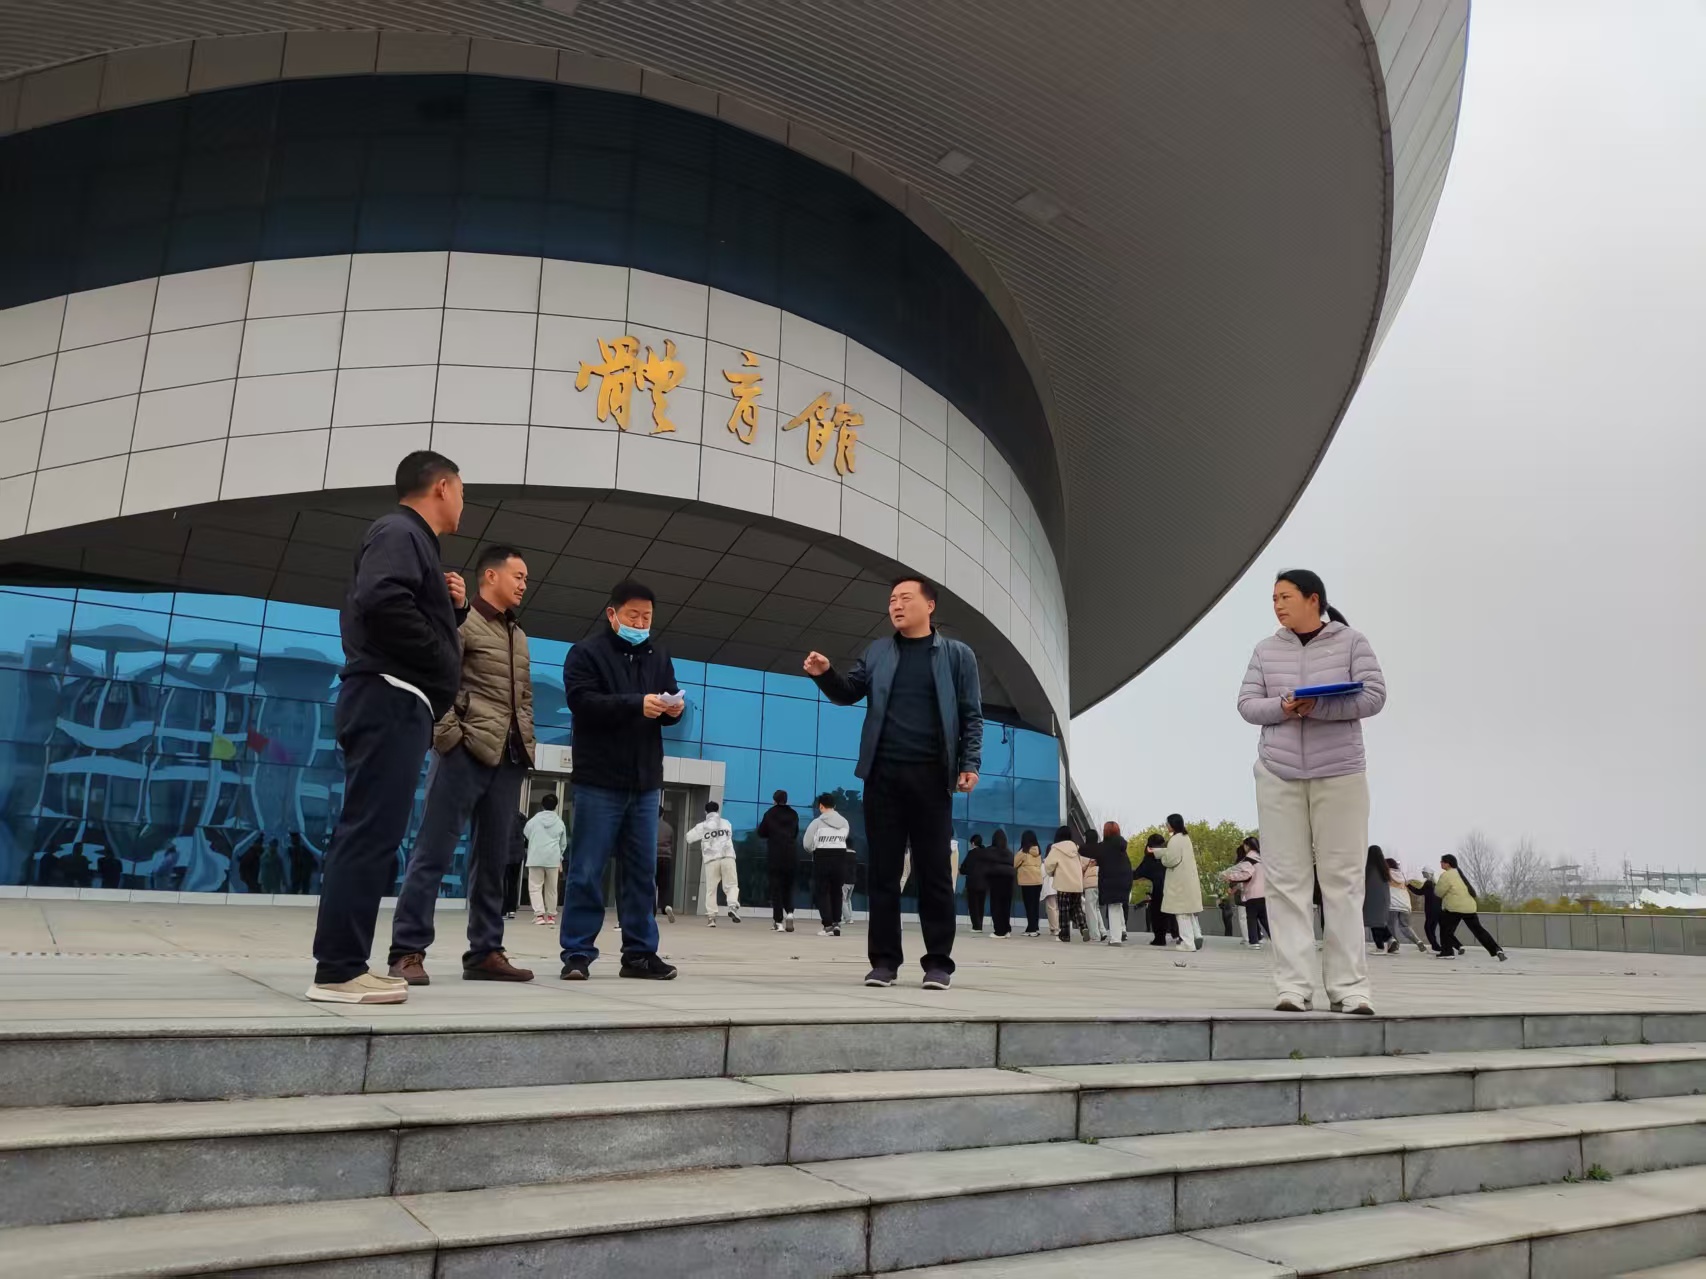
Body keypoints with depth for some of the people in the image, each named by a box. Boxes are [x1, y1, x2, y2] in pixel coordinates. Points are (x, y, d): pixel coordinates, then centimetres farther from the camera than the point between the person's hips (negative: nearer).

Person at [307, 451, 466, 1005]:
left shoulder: (410, 539, 26)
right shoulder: (399, 532, -6)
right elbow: (382, 603, -24)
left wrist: (453, 609, 9)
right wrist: (444, 659, -14)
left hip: (392, 703, 11)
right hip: (391, 700, -11)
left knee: (367, 833, 9)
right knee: (370, 833, -11)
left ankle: (343, 965, 13)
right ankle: (338, 970, -10)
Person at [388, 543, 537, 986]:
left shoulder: (519, 638, 22)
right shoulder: (460, 621, -1)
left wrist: (527, 746, 13)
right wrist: (449, 734, -15)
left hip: (508, 758, 7)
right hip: (467, 752, -7)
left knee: (493, 859, 8)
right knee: (433, 852, -6)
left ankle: (485, 952, 13)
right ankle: (408, 951, -2)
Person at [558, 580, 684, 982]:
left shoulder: (659, 657, 16)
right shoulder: (586, 653, -1)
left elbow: (672, 697, 15)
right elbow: (581, 701, -14)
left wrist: (674, 707, -10)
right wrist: (636, 704, -23)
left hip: (645, 782, 5)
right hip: (599, 780, -5)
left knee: (642, 872, 7)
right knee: (587, 871, -2)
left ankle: (639, 953, 14)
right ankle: (577, 953, 5)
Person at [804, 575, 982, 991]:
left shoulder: (957, 655, 7)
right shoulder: (877, 653, 14)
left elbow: (972, 716, 4)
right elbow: (848, 693, 13)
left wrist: (970, 764, -7)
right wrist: (825, 673, -7)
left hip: (931, 775, -2)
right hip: (883, 774, 2)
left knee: (934, 870, 0)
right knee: (883, 869, 3)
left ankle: (939, 962, 7)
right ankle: (884, 960, 9)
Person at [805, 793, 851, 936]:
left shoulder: (817, 822, -9)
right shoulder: (844, 822, 4)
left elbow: (807, 845, -3)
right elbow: (842, 840, 5)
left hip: (822, 860, -4)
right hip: (840, 859, 4)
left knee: (822, 893, 4)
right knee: (836, 892, 16)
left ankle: (828, 925, -3)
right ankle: (836, 923, 13)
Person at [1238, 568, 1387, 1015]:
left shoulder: (1351, 642, 2)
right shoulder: (1266, 650, 10)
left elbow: (1374, 696, -7)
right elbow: (1247, 704, 6)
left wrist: (1317, 707, -19)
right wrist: (1283, 708, -14)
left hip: (1339, 775, -2)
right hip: (1278, 777, 2)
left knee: (1342, 879, -2)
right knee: (1286, 880, -2)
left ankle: (1349, 986, 4)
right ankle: (1293, 986, 1)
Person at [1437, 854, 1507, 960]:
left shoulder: (1446, 875, -10)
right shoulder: (1460, 873, 20)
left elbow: (1439, 892, -8)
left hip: (1455, 907, -8)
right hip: (1469, 906, 8)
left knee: (1445, 929, 5)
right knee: (1478, 930, 11)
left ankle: (1448, 952, -2)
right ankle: (1497, 950, 5)